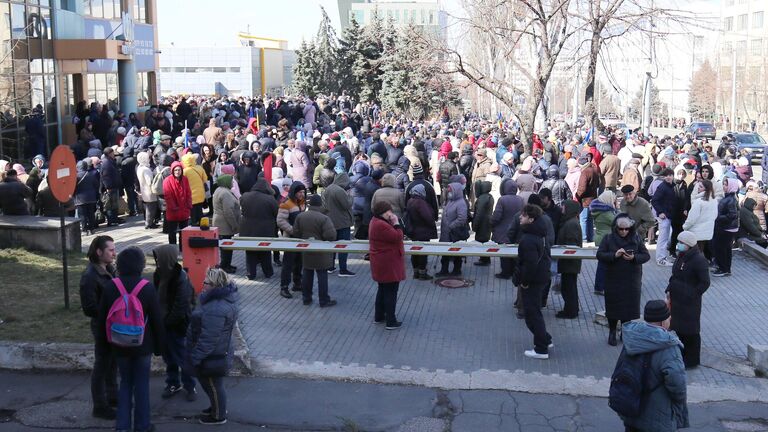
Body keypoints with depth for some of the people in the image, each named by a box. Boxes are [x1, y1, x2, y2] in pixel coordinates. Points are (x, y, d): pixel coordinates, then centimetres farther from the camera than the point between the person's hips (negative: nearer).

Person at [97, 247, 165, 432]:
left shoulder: (110, 286, -5)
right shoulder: (147, 288, -13)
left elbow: (102, 316, 3)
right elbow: (157, 319, -8)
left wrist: (104, 339, 17)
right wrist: (159, 345, 3)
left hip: (120, 344, 3)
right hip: (143, 345, -3)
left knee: (125, 382, 15)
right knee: (141, 384, 8)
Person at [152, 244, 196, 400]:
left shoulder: (181, 279, -22)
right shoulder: (160, 275, 0)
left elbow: (181, 307, -22)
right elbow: (157, 298, 7)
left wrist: (166, 322, -14)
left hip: (178, 326, -7)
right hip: (164, 324, 7)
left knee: (183, 358, 6)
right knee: (168, 356, 18)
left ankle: (190, 386, 21)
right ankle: (173, 384, 34)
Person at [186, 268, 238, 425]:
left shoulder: (216, 310, -34)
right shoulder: (223, 298, 0)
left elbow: (208, 339, -30)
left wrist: (195, 358, -21)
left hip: (212, 357, -10)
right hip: (217, 353, 10)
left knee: (213, 385, 11)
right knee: (212, 384, 27)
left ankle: (219, 416, 30)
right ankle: (217, 407, 46)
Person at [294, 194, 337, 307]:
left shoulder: (300, 217, -2)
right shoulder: (324, 218, -19)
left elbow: (296, 233, 3)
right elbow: (331, 236, -24)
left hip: (306, 252, 5)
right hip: (321, 254, -5)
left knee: (307, 274, 15)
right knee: (322, 275, 3)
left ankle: (306, 298, 22)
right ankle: (324, 301, 8)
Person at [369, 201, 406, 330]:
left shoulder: (376, 221, 8)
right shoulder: (381, 225, -26)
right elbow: (397, 237, -24)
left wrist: (393, 223, 1)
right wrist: (396, 223, -16)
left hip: (381, 265, 11)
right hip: (388, 264, -11)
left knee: (383, 290, 22)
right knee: (391, 292, -1)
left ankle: (379, 317, 33)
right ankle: (391, 322, 5)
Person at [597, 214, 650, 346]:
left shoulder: (636, 239, 0)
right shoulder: (608, 239, -3)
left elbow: (646, 255, -1)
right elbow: (599, 255, -9)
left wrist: (634, 258, -21)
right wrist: (614, 255, -25)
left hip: (632, 281, 1)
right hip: (613, 280, -1)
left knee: (630, 306, 6)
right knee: (613, 305, 6)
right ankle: (612, 332, 21)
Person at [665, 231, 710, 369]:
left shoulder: (699, 260, -19)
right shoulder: (681, 256, 8)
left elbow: (705, 282, -18)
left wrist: (692, 295, -19)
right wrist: (669, 289, 7)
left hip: (690, 302, -9)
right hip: (677, 299, 9)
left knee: (690, 331, 3)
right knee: (678, 327, 18)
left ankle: (692, 360, 16)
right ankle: (681, 355, 33)